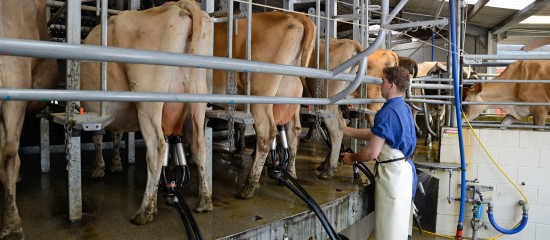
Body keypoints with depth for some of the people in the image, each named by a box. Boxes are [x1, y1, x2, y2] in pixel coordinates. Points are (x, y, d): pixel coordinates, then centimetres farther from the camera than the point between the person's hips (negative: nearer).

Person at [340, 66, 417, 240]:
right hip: (403, 169, 10)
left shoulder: (387, 112, -20)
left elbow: (372, 153, -21)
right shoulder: (404, 108, 9)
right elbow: (373, 134, 15)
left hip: (392, 173, -10)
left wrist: (351, 158, -3)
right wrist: (343, 129, 16)